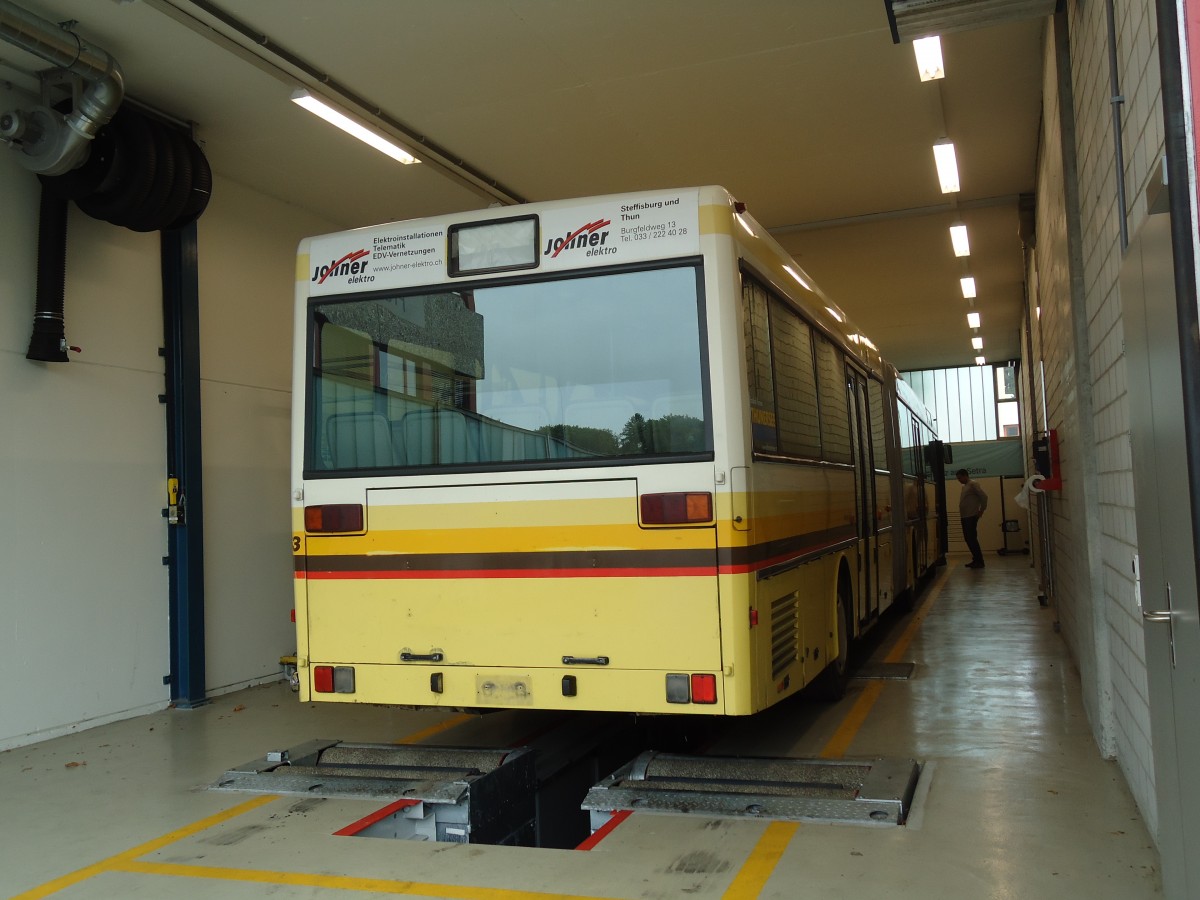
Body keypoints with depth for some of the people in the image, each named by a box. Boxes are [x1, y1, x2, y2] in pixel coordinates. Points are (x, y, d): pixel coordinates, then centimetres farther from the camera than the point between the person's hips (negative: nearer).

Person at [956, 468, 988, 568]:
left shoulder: (973, 484, -8)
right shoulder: (964, 486, 19)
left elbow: (984, 496, -15)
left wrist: (981, 510, -12)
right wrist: (961, 512, 10)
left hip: (971, 516, -9)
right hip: (965, 516, 9)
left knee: (972, 538, -10)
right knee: (968, 538, 10)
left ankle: (979, 561, -6)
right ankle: (976, 559, 16)